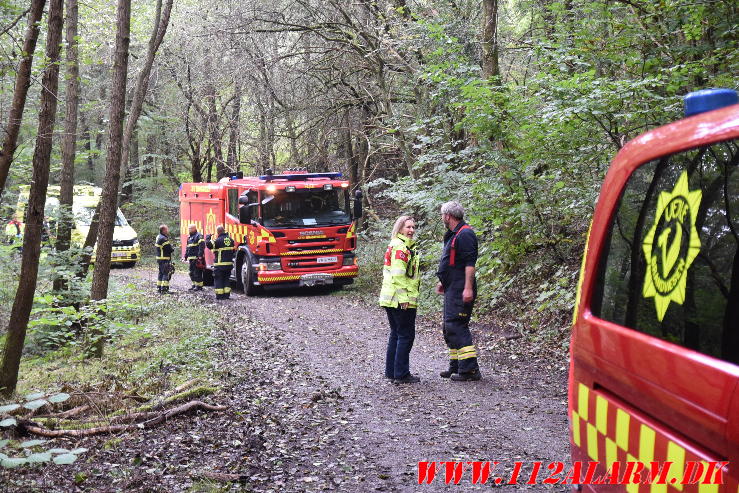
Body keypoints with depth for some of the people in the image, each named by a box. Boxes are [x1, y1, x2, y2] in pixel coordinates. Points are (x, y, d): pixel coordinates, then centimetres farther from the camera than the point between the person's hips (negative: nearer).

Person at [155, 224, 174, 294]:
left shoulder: (158, 237, 12)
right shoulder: (163, 239, -20)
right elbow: (170, 249, -21)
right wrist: (173, 249, 2)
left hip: (159, 258, 10)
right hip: (165, 259, -10)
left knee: (161, 273, 17)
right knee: (166, 274, -7)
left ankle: (159, 287, 22)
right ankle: (164, 289, -10)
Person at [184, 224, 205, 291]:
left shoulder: (199, 236, -8)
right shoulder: (189, 237, 21)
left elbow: (202, 246, -17)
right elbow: (187, 248, 27)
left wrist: (200, 256, -24)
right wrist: (185, 257, 23)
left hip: (197, 258, -9)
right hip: (191, 258, 9)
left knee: (197, 273, -7)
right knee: (192, 273, 13)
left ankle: (199, 286, -2)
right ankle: (194, 285, 22)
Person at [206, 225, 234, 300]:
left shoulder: (218, 240, -14)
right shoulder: (230, 239, 8)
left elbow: (208, 244, -14)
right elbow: (233, 250, 18)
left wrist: (207, 237, 1)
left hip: (220, 264, -6)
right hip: (229, 263, 6)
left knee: (218, 280, 2)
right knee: (226, 279, 14)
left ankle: (220, 295, 1)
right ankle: (226, 294, 13)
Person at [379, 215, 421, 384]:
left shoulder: (395, 245, 18)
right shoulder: (401, 247, -14)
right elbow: (398, 274, -21)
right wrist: (404, 297, -21)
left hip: (390, 299, 10)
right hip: (402, 300, -10)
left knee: (396, 334, 15)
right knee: (406, 335, -4)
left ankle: (391, 371, 20)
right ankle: (401, 374, -1)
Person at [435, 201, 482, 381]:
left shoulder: (465, 234, -15)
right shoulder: (453, 235, 19)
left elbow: (470, 263, -22)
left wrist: (468, 288, -26)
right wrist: (444, 282, 30)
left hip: (460, 291, -11)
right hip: (452, 289, 11)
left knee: (456, 326, -13)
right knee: (450, 327, 15)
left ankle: (470, 368, -12)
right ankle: (456, 366, 23)